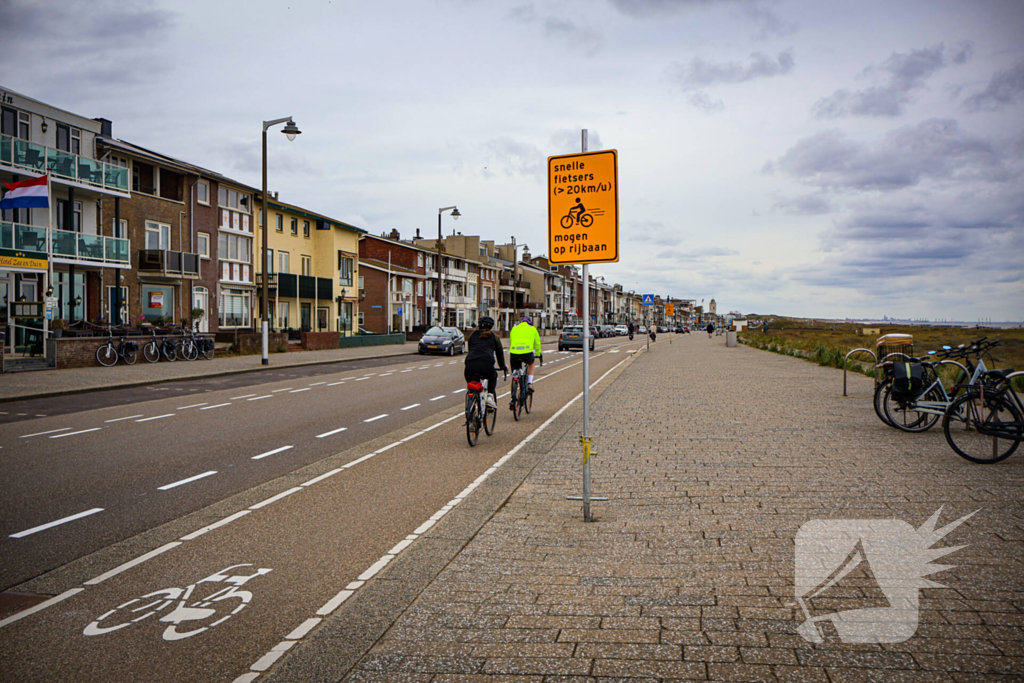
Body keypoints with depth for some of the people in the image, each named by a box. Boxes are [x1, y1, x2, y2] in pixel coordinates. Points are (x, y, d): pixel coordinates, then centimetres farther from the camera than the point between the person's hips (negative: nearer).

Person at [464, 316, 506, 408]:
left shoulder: (473, 335, 26)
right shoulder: (494, 337, 21)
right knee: (493, 376, 32)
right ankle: (490, 396, 13)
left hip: (470, 365, 1)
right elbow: (500, 353, 29)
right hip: (486, 366, -1)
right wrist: (503, 367, 45)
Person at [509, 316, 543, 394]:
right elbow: (537, 343, 32)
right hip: (527, 352, -1)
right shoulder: (532, 329, 24)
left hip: (514, 353, 1)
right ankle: (530, 383, 20)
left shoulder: (514, 329, 29)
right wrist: (539, 354, 49)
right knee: (532, 362, 33)